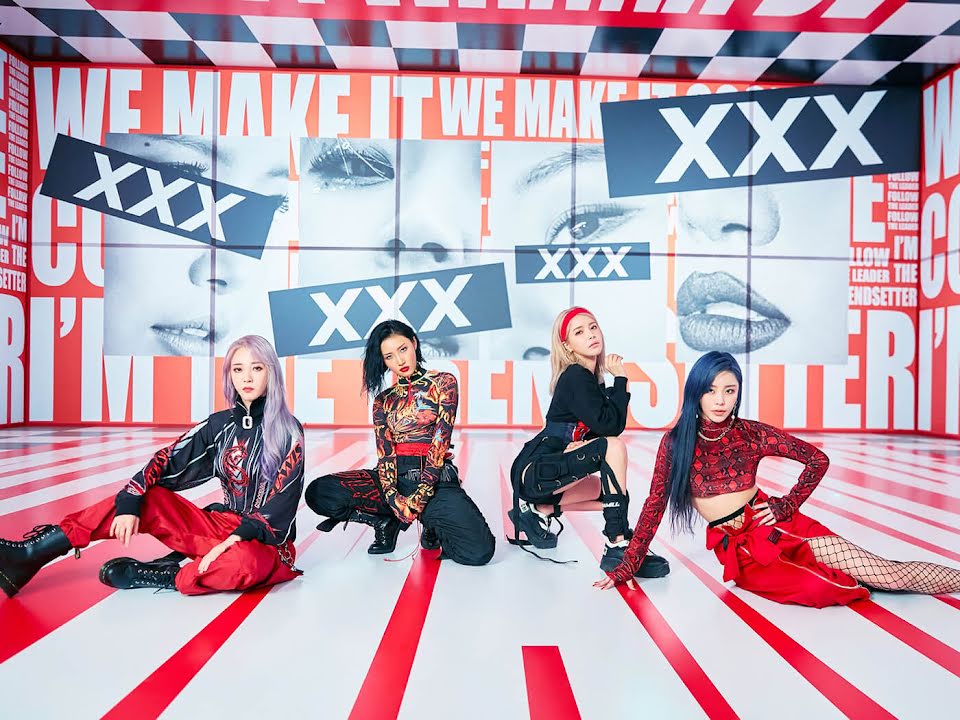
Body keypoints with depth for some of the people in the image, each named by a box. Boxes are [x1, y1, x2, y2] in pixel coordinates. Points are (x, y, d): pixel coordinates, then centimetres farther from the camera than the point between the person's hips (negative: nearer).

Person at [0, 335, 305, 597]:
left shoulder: (289, 431, -11)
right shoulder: (220, 424, 2)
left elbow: (284, 499, -16)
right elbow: (166, 460, -3)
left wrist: (238, 537, -27)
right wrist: (129, 502, -19)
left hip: (266, 540, -4)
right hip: (223, 524, 4)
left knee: (243, 562, -39)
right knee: (146, 498, -13)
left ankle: (163, 575, -17)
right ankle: (30, 553, -12)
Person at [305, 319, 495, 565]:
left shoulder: (442, 383, 3)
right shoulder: (383, 400, 13)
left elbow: (440, 442, -7)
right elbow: (385, 453, 1)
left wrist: (419, 496, -17)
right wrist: (394, 498, -18)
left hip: (435, 480, -3)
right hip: (398, 478, 3)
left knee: (479, 550, -27)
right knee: (318, 492, -21)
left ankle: (432, 528, 7)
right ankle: (387, 523, 1)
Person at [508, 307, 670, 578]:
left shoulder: (591, 379, 13)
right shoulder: (575, 377, -13)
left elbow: (614, 425, 10)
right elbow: (609, 426, -23)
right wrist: (620, 379, -14)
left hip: (545, 473, 9)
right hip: (536, 471, -9)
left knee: (614, 492, 16)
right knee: (613, 447, -24)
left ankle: (538, 510, 14)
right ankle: (618, 546, -24)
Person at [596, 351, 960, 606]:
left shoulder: (752, 434, -5)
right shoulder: (675, 441, -5)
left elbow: (818, 460, 6)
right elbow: (654, 505, -1)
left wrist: (786, 505, -2)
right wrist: (627, 566, -3)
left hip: (773, 530, 0)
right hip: (735, 549, 0)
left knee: (891, 573, -11)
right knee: (822, 587, -22)